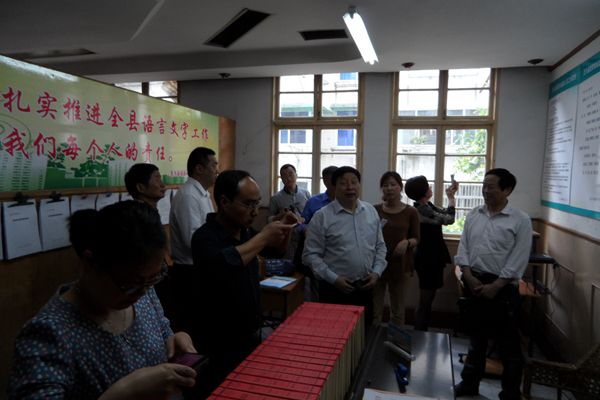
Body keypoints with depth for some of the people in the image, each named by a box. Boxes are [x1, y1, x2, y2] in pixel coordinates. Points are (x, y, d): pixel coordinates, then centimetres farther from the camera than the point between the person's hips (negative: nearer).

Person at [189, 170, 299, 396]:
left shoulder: (245, 231, 1)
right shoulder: (205, 237, -22)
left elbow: (277, 250, 16)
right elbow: (223, 265, -43)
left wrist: (284, 231, -5)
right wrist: (263, 237, -32)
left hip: (251, 335, 8)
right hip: (221, 346, -7)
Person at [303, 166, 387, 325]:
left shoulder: (371, 211, 5)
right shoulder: (322, 216, -10)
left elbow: (380, 246, 11)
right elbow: (311, 254, -11)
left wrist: (376, 272, -2)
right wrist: (334, 279, -16)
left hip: (365, 287, 4)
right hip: (335, 289, -4)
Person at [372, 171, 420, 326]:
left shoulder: (411, 212, -2)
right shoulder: (374, 210, 2)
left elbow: (416, 239, 3)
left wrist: (407, 242, -17)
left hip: (399, 266, 0)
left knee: (398, 310, 12)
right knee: (374, 309, 5)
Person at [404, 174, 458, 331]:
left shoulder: (426, 206, 6)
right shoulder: (421, 211, -23)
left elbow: (444, 215, 18)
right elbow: (449, 219, -19)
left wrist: (451, 196, 8)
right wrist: (451, 198, -6)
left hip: (430, 257, 10)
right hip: (428, 259, -10)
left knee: (427, 300, 18)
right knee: (425, 302, 0)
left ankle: (421, 334, 29)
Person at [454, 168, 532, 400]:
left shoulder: (520, 220, -8)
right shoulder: (473, 215, 5)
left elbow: (518, 260, -11)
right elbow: (463, 248, 5)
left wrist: (495, 286, -15)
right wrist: (469, 277, -7)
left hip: (502, 287, -4)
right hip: (474, 283, 4)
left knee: (508, 343, 8)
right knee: (476, 337, 18)